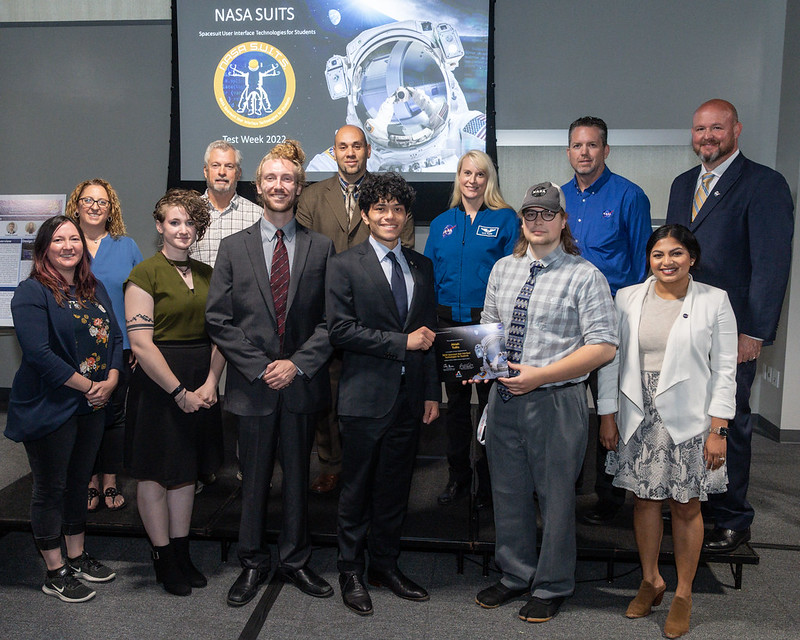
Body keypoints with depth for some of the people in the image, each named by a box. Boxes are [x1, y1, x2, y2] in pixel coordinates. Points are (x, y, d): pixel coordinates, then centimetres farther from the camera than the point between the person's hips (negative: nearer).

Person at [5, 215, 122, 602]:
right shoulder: (32, 292, -11)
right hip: (50, 407, -7)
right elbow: (38, 353, -20)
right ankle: (55, 573, 19)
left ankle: (77, 556, 33)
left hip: (92, 407, 7)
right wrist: (87, 385, -17)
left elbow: (114, 337, 9)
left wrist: (111, 380, -8)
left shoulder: (95, 290, 11)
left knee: (79, 482, 18)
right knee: (51, 488, 6)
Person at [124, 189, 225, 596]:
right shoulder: (145, 274, -8)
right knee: (156, 470, 7)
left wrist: (210, 383, -7)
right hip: (157, 383, -5)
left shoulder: (206, 274, 9)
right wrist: (179, 392, -15)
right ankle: (163, 558, 22)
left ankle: (182, 553, 27)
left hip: (200, 385, 6)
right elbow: (140, 344, -14)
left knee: (186, 469, 14)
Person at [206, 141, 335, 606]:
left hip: (302, 382, 0)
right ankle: (253, 563, 28)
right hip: (253, 384, 0)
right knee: (254, 479, 10)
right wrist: (259, 367, -9)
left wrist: (297, 363, -11)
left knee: (298, 476, 12)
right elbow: (218, 320, -1)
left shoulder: (321, 247, 4)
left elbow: (332, 319, 0)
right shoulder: (233, 247, 4)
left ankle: (295, 561, 29)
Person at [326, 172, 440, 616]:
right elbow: (340, 330, -13)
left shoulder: (422, 266, 12)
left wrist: (432, 392, 10)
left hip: (410, 396, 5)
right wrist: (401, 342, -15)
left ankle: (385, 566, 30)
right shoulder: (345, 265, -4)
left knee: (395, 488, 14)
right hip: (366, 396, -4)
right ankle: (350, 572, 24)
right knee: (356, 490, 7)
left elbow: (428, 334, 14)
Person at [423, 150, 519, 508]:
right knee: (456, 401, 12)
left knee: (490, 401, 4)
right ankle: (458, 476, 26)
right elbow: (429, 275, 11)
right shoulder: (442, 224, 11)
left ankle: (489, 480, 19)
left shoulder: (505, 220, 0)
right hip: (449, 323, 4)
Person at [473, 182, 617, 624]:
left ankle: (551, 587, 30)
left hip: (556, 401, -5)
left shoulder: (585, 276, -8)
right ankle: (516, 575, 37)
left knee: (555, 496, 9)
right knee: (508, 492, 16)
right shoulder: (503, 269, 11)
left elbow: (603, 347, -13)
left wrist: (540, 375, -19)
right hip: (503, 397, 5)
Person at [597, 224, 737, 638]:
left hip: (689, 424, -2)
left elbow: (724, 370, -2)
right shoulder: (627, 298, 4)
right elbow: (610, 359, 5)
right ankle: (650, 581, 31)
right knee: (644, 499, 11)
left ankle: (683, 594, 24)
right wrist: (608, 414, 2)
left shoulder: (714, 301, -2)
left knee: (686, 508, 7)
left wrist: (719, 429, -7)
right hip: (638, 421, 2)